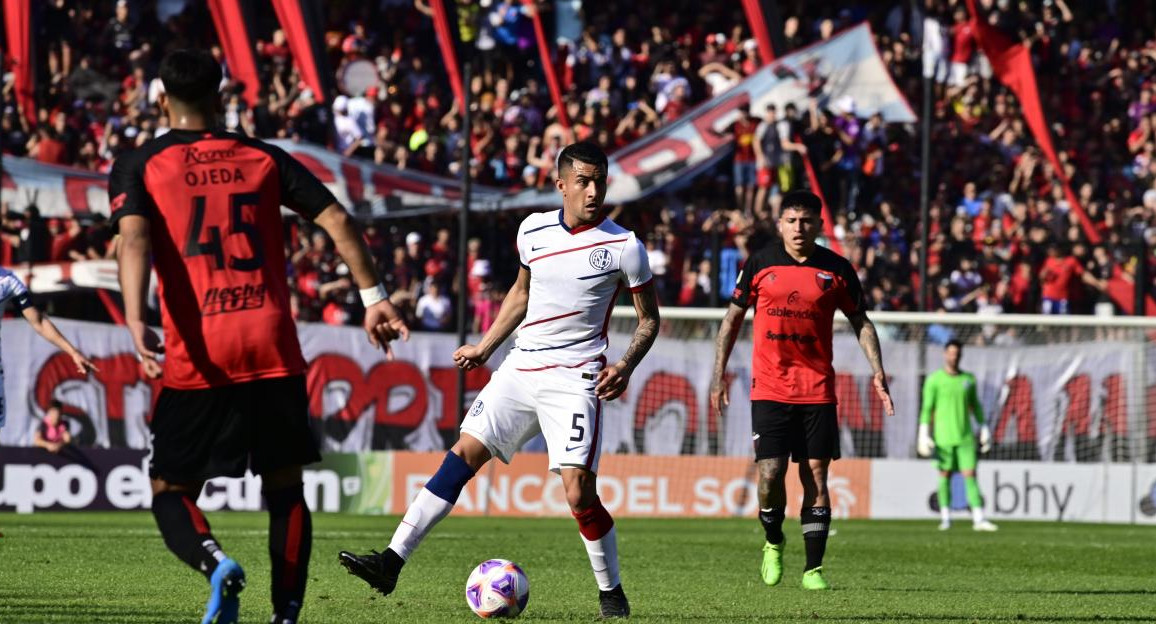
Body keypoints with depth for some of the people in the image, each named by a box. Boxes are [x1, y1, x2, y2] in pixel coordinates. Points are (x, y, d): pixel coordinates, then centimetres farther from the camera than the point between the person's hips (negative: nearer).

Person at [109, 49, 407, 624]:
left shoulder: (139, 167, 6)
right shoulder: (264, 158, 14)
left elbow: (133, 237, -12)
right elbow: (337, 220, 8)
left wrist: (136, 323, -23)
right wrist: (374, 297, 11)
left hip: (197, 357, -2)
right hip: (274, 351, 2)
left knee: (170, 490, 8)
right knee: (285, 486, 14)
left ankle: (214, 561, -22)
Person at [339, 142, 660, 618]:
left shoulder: (623, 246, -7)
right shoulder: (534, 230, 6)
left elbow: (649, 320, 1)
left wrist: (625, 366, -15)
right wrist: (485, 347, 21)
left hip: (574, 377, -5)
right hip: (521, 366, 5)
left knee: (579, 491, -14)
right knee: (463, 454, -1)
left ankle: (611, 593, 5)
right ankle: (392, 561, -2)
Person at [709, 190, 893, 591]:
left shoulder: (837, 269, 2)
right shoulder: (759, 264, 1)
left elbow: (861, 322, 12)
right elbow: (732, 319, 10)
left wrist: (878, 374, 2)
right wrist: (719, 375, 4)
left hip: (818, 389, 1)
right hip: (769, 388, -1)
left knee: (816, 475, -1)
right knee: (770, 473, -10)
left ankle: (813, 569, 5)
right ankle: (773, 543, 19)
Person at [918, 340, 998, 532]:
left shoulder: (968, 379, 10)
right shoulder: (934, 380, -1)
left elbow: (975, 406, 19)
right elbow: (927, 408, -3)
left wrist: (984, 429, 16)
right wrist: (924, 434, -9)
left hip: (965, 437, 2)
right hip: (943, 436, -2)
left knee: (970, 475, -5)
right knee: (945, 475, 4)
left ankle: (978, 519, -10)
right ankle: (945, 517, 14)